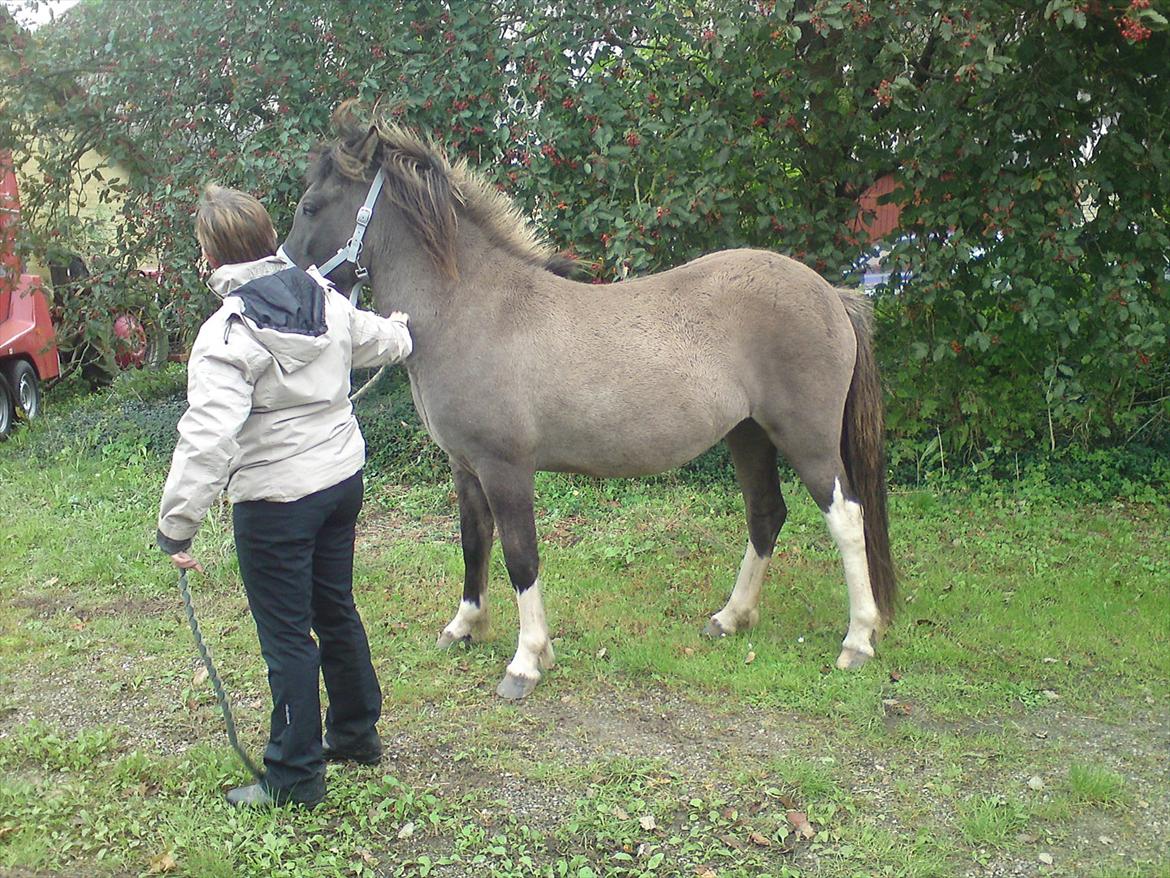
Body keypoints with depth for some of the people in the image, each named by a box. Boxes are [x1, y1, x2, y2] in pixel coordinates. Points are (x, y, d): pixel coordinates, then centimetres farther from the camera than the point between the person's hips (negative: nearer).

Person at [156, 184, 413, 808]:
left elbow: (208, 439, -28)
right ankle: (357, 732, 39)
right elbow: (380, 340, 21)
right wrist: (402, 332, 44)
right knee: (336, 610, 22)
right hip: (343, 478, 8)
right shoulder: (324, 297, 1)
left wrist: (176, 525, -23)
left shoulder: (228, 334, -20)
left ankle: (294, 776, 19)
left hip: (275, 501, -7)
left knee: (286, 636, 5)